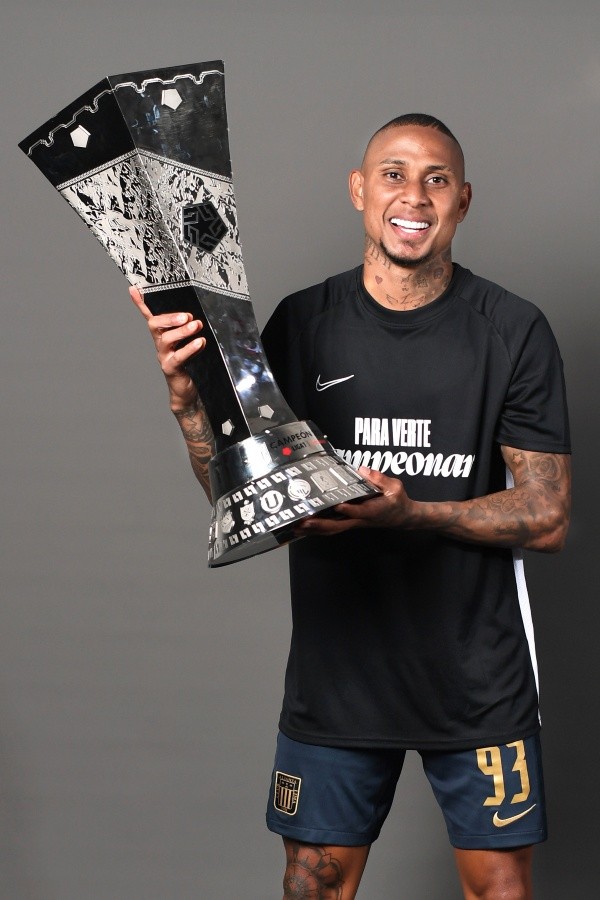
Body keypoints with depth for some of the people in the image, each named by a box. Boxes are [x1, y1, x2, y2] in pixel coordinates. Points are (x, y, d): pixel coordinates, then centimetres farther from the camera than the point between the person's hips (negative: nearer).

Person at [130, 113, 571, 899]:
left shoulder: (513, 331, -6)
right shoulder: (303, 324, 0)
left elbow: (546, 519, -9)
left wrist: (406, 511, -23)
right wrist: (187, 393, -18)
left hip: (478, 677, -2)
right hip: (335, 665, 2)